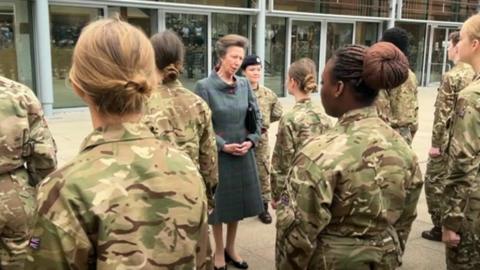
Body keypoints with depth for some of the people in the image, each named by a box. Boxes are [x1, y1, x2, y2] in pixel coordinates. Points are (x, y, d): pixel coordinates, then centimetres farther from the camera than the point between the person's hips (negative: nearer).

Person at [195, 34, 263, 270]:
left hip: (243, 153, 4)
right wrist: (223, 145, -17)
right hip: (218, 154, -4)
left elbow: (257, 116, 7)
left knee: (238, 201, 15)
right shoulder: (204, 86, -11)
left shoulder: (244, 84, 3)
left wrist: (251, 140, -7)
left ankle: (231, 248, 34)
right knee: (219, 203, 10)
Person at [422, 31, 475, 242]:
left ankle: (440, 227, 9)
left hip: (450, 140, -7)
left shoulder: (452, 76, -16)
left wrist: (435, 143, -13)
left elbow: (442, 113, -18)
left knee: (434, 182, 5)